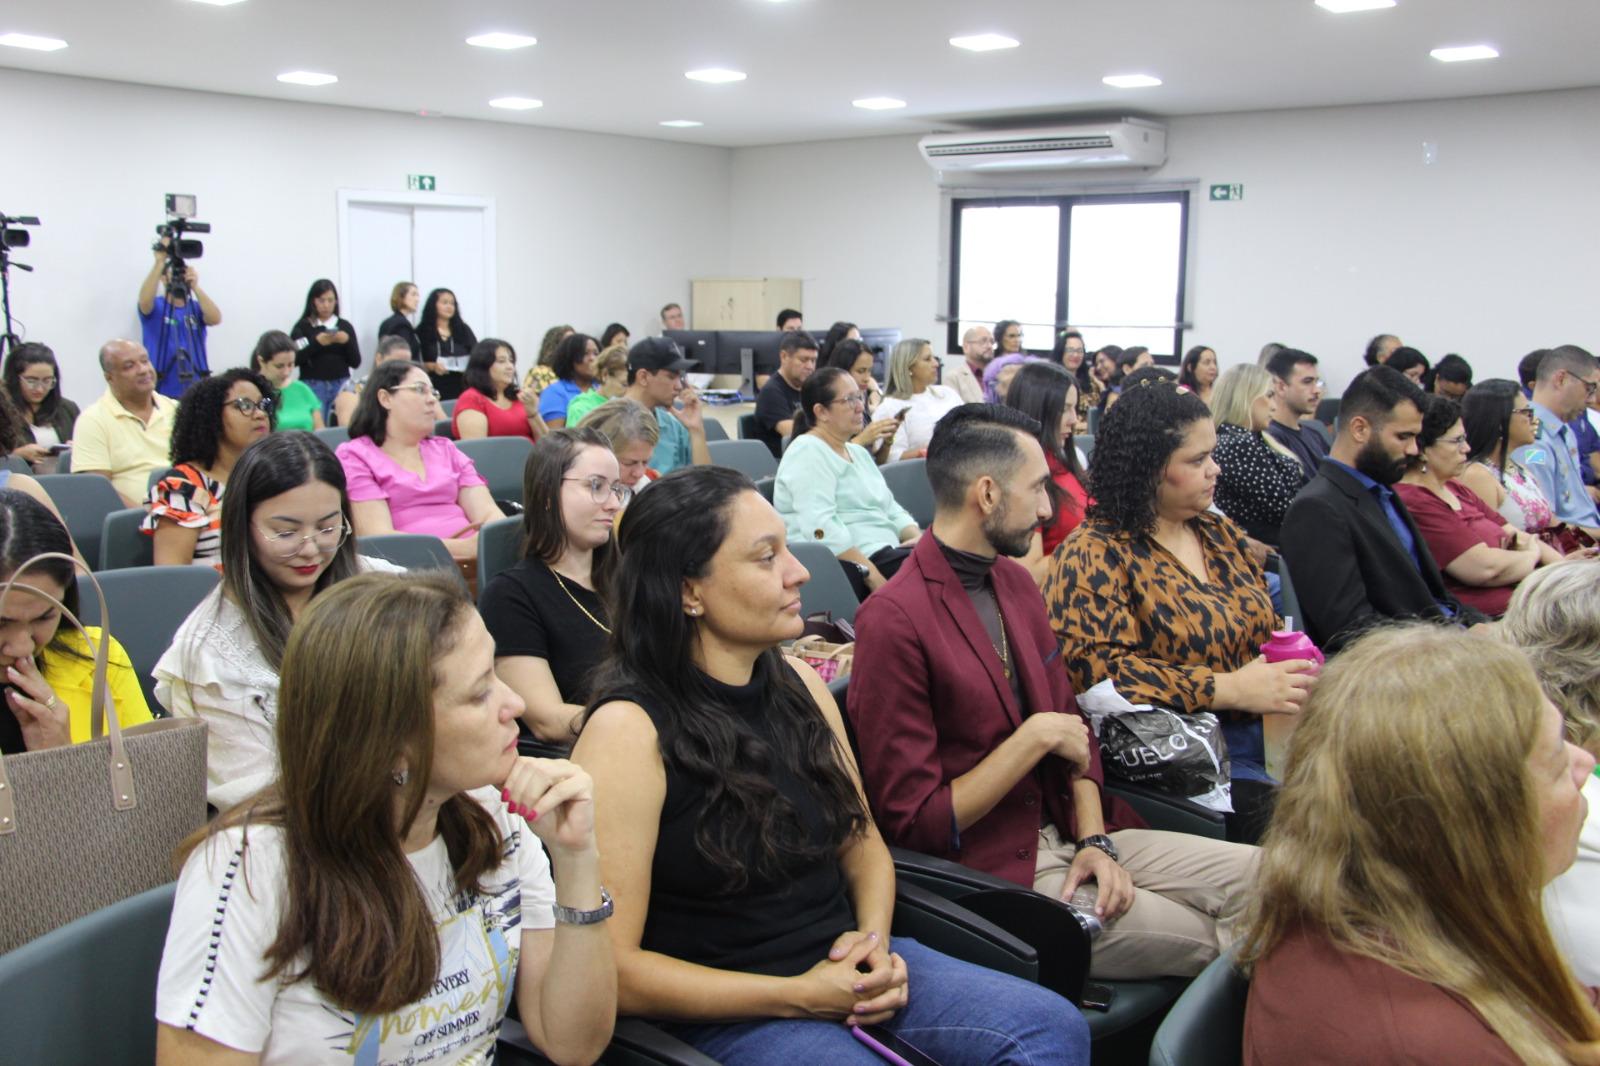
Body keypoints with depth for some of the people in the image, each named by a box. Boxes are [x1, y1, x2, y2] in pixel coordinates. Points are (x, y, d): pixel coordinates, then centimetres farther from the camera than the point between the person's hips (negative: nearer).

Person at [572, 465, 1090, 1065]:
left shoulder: (798, 684, 5)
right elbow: (610, 966, -17)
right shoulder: (627, 731, -16)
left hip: (845, 966, 7)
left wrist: (875, 941, -5)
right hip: (729, 1011, -7)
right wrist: (800, 996, -17)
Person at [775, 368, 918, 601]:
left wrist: (917, 536, 0)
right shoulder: (808, 452, -8)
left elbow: (889, 507, 22)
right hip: (847, 566, -9)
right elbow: (820, 527, -20)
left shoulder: (858, 452, 23)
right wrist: (871, 575, -24)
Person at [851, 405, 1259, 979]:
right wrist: (1036, 737, -17)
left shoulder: (1015, 581, 9)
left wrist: (1095, 839, -2)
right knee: (1220, 944, -14)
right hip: (992, 872, -8)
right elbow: (916, 823, -18)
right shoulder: (893, 621, -19)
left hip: (1062, 836, 8)